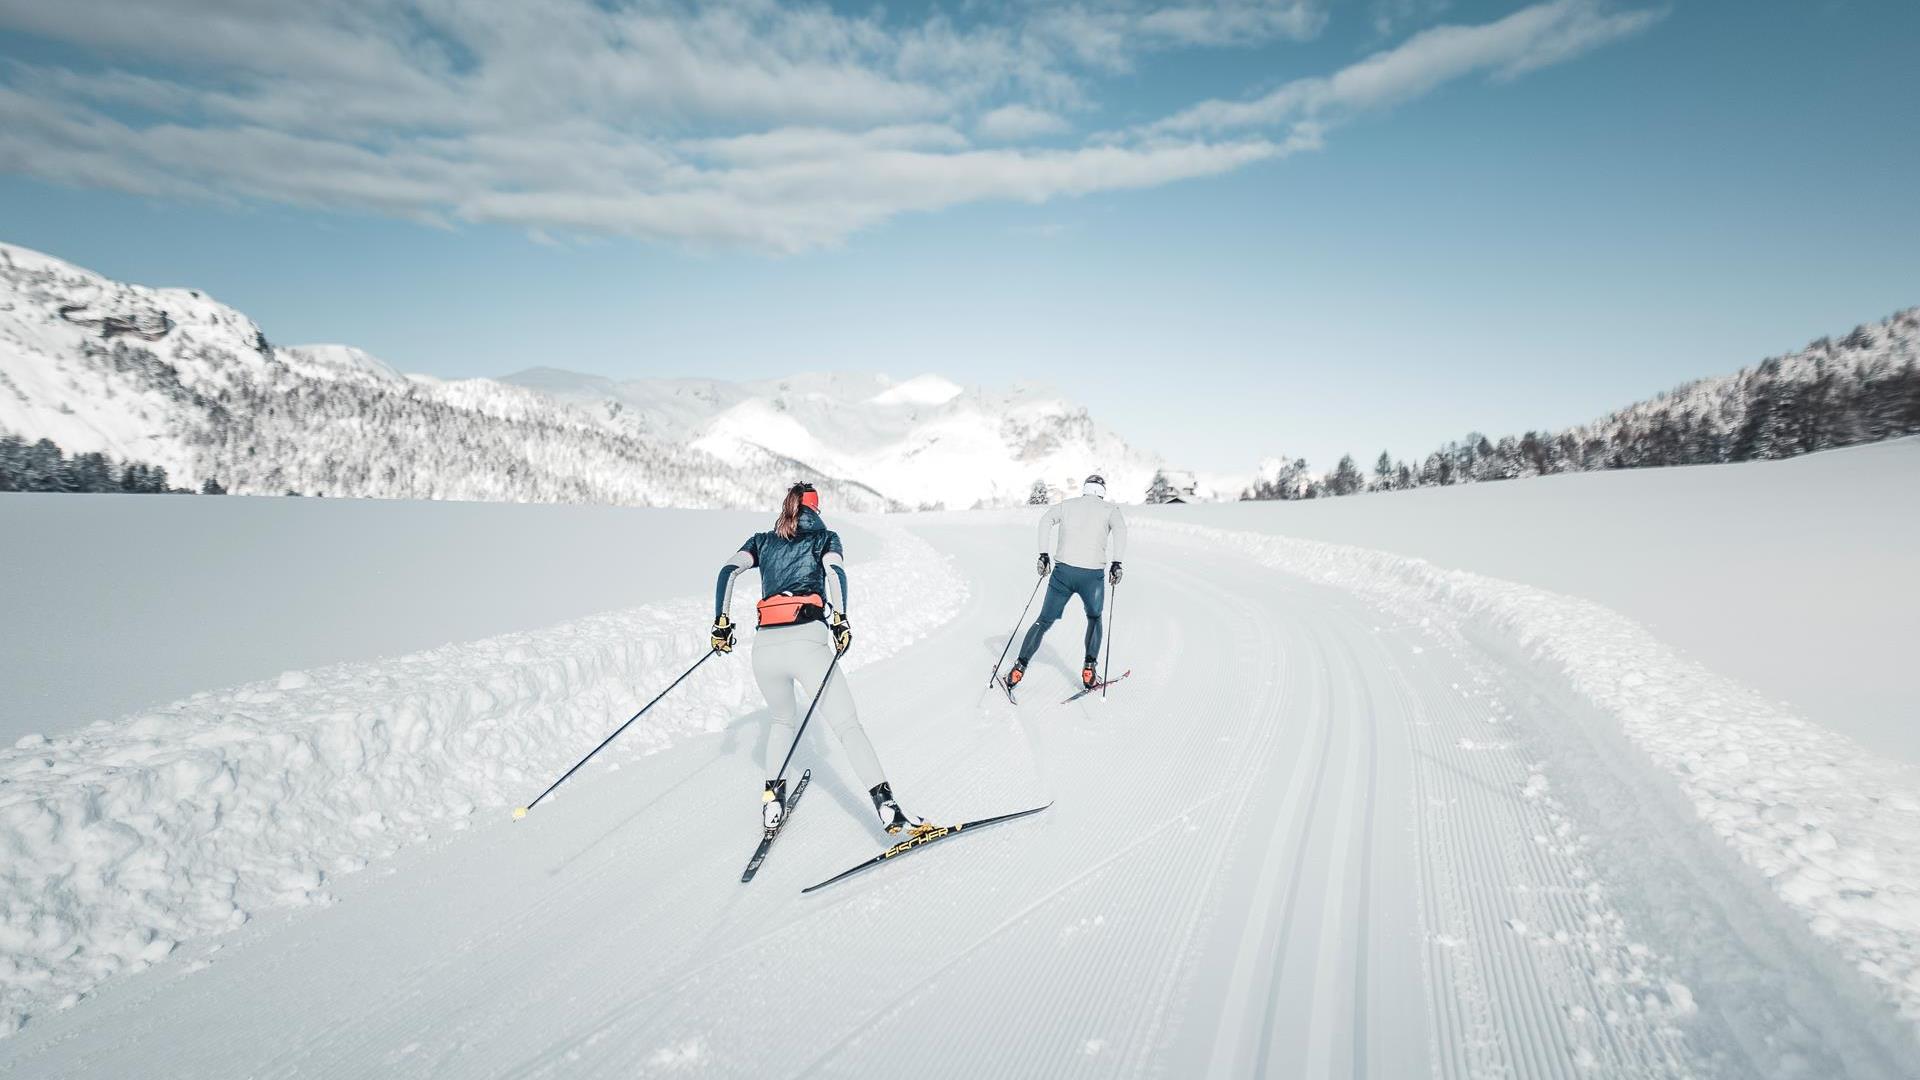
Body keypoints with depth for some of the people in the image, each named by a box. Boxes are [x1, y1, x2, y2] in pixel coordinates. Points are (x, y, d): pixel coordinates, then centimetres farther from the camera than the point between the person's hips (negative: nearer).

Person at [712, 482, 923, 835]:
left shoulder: (762, 541, 23)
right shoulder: (826, 537, 16)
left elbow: (728, 571, 8)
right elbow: (835, 571, -5)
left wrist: (721, 622, 7)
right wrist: (840, 619, -12)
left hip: (765, 645, 3)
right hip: (807, 641, -3)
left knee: (782, 720, 27)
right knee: (848, 726, -3)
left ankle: (772, 801, 21)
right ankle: (886, 806, -14)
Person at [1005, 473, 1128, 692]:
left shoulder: (1067, 505, 16)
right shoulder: (1109, 509, 11)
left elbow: (1046, 520, -2)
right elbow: (1120, 529, -9)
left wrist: (1044, 554, -2)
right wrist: (1116, 563, -9)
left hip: (1063, 571, 1)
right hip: (1093, 575, -1)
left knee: (1044, 621, 12)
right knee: (1094, 619, 24)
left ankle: (1019, 668, 5)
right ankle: (1089, 669, 13)